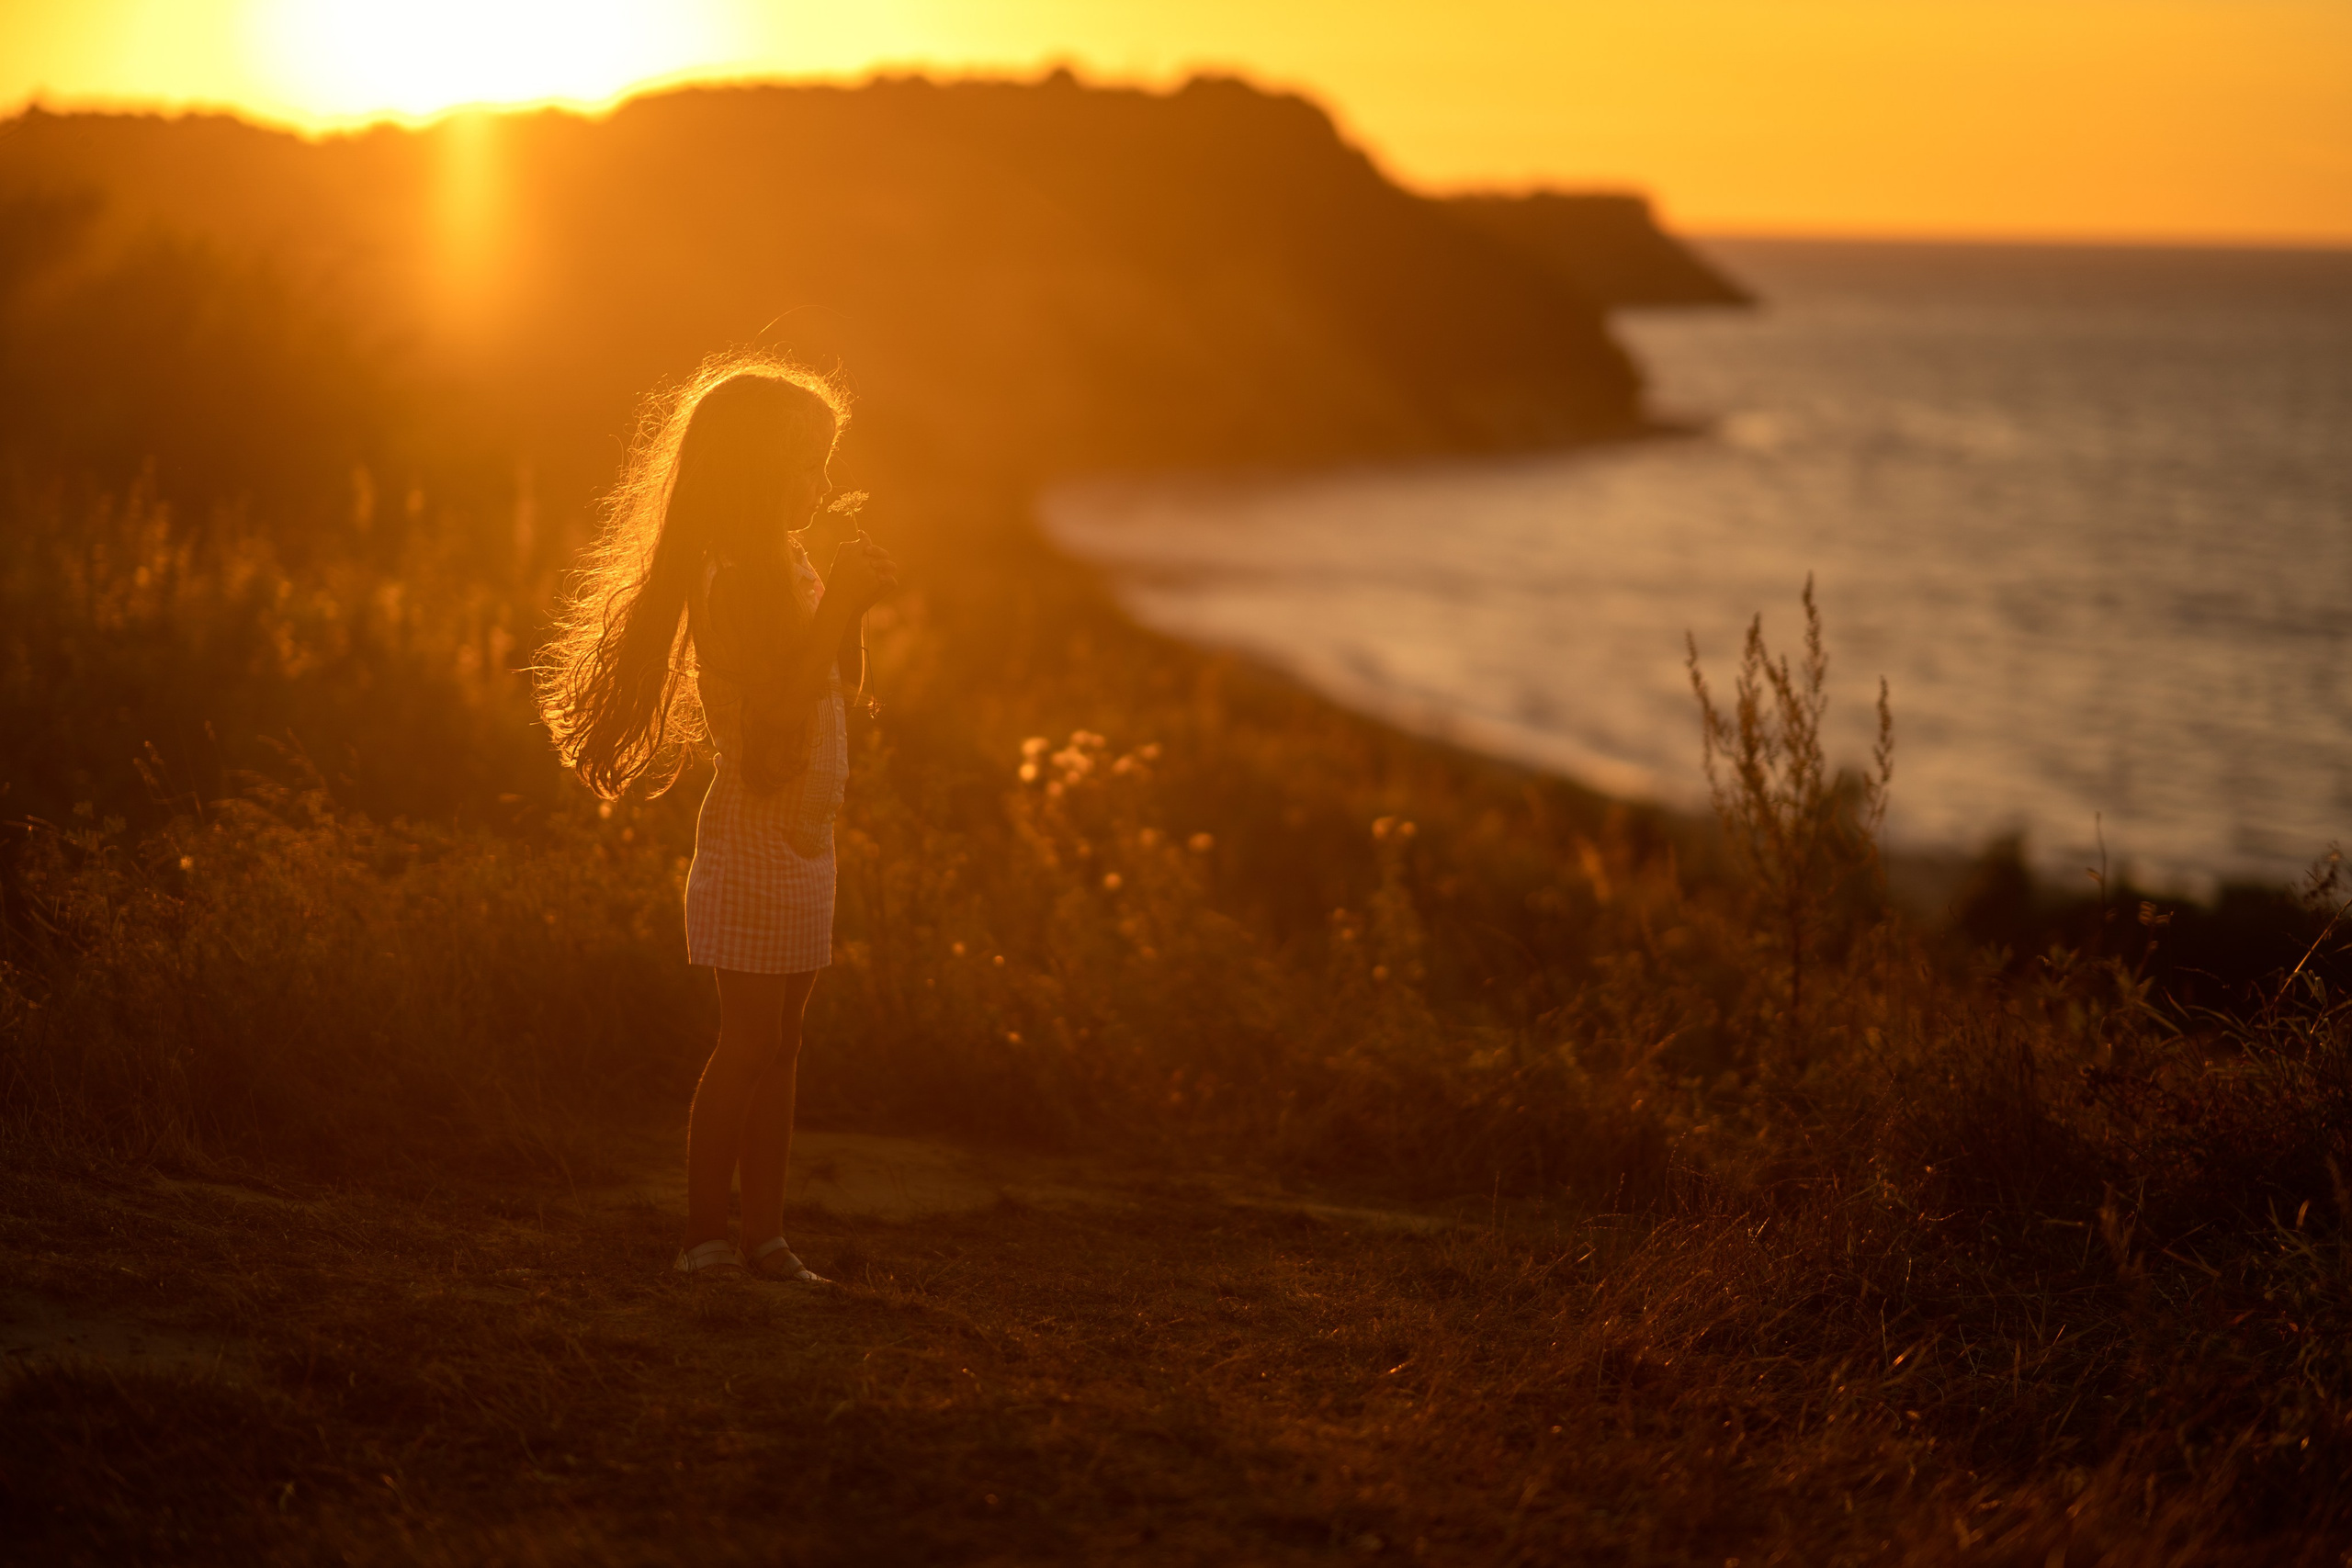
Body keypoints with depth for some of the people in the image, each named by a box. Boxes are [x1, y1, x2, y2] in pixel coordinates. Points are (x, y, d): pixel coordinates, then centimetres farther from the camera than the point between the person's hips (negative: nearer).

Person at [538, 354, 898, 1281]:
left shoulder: (789, 562, 15)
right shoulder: (733, 578, -14)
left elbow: (845, 684, 20)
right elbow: (779, 699, -24)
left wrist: (851, 595, 7)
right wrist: (838, 600, -22)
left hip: (802, 839, 9)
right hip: (755, 832, -9)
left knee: (779, 1043, 9)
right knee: (748, 1041, -7)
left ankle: (764, 1236, 13)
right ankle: (705, 1236, -1)